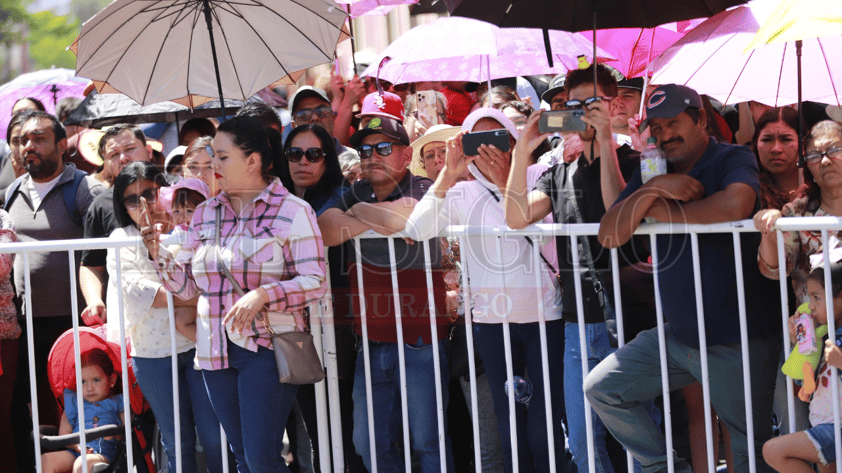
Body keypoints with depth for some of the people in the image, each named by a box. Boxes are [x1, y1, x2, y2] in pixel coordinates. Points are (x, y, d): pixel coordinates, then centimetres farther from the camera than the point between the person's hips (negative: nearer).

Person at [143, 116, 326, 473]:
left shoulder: (292, 211, -4)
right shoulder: (205, 215, 12)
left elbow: (315, 281, -10)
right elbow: (187, 286, 13)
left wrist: (263, 295, -23)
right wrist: (159, 255, -4)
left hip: (267, 348, -6)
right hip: (216, 350, 6)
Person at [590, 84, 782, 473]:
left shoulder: (733, 160, -6)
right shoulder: (653, 172, 11)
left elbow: (733, 207, -29)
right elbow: (608, 231, 0)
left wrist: (654, 207, -14)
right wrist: (653, 188, -17)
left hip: (738, 342, -6)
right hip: (676, 336, 6)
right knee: (601, 389, 4)